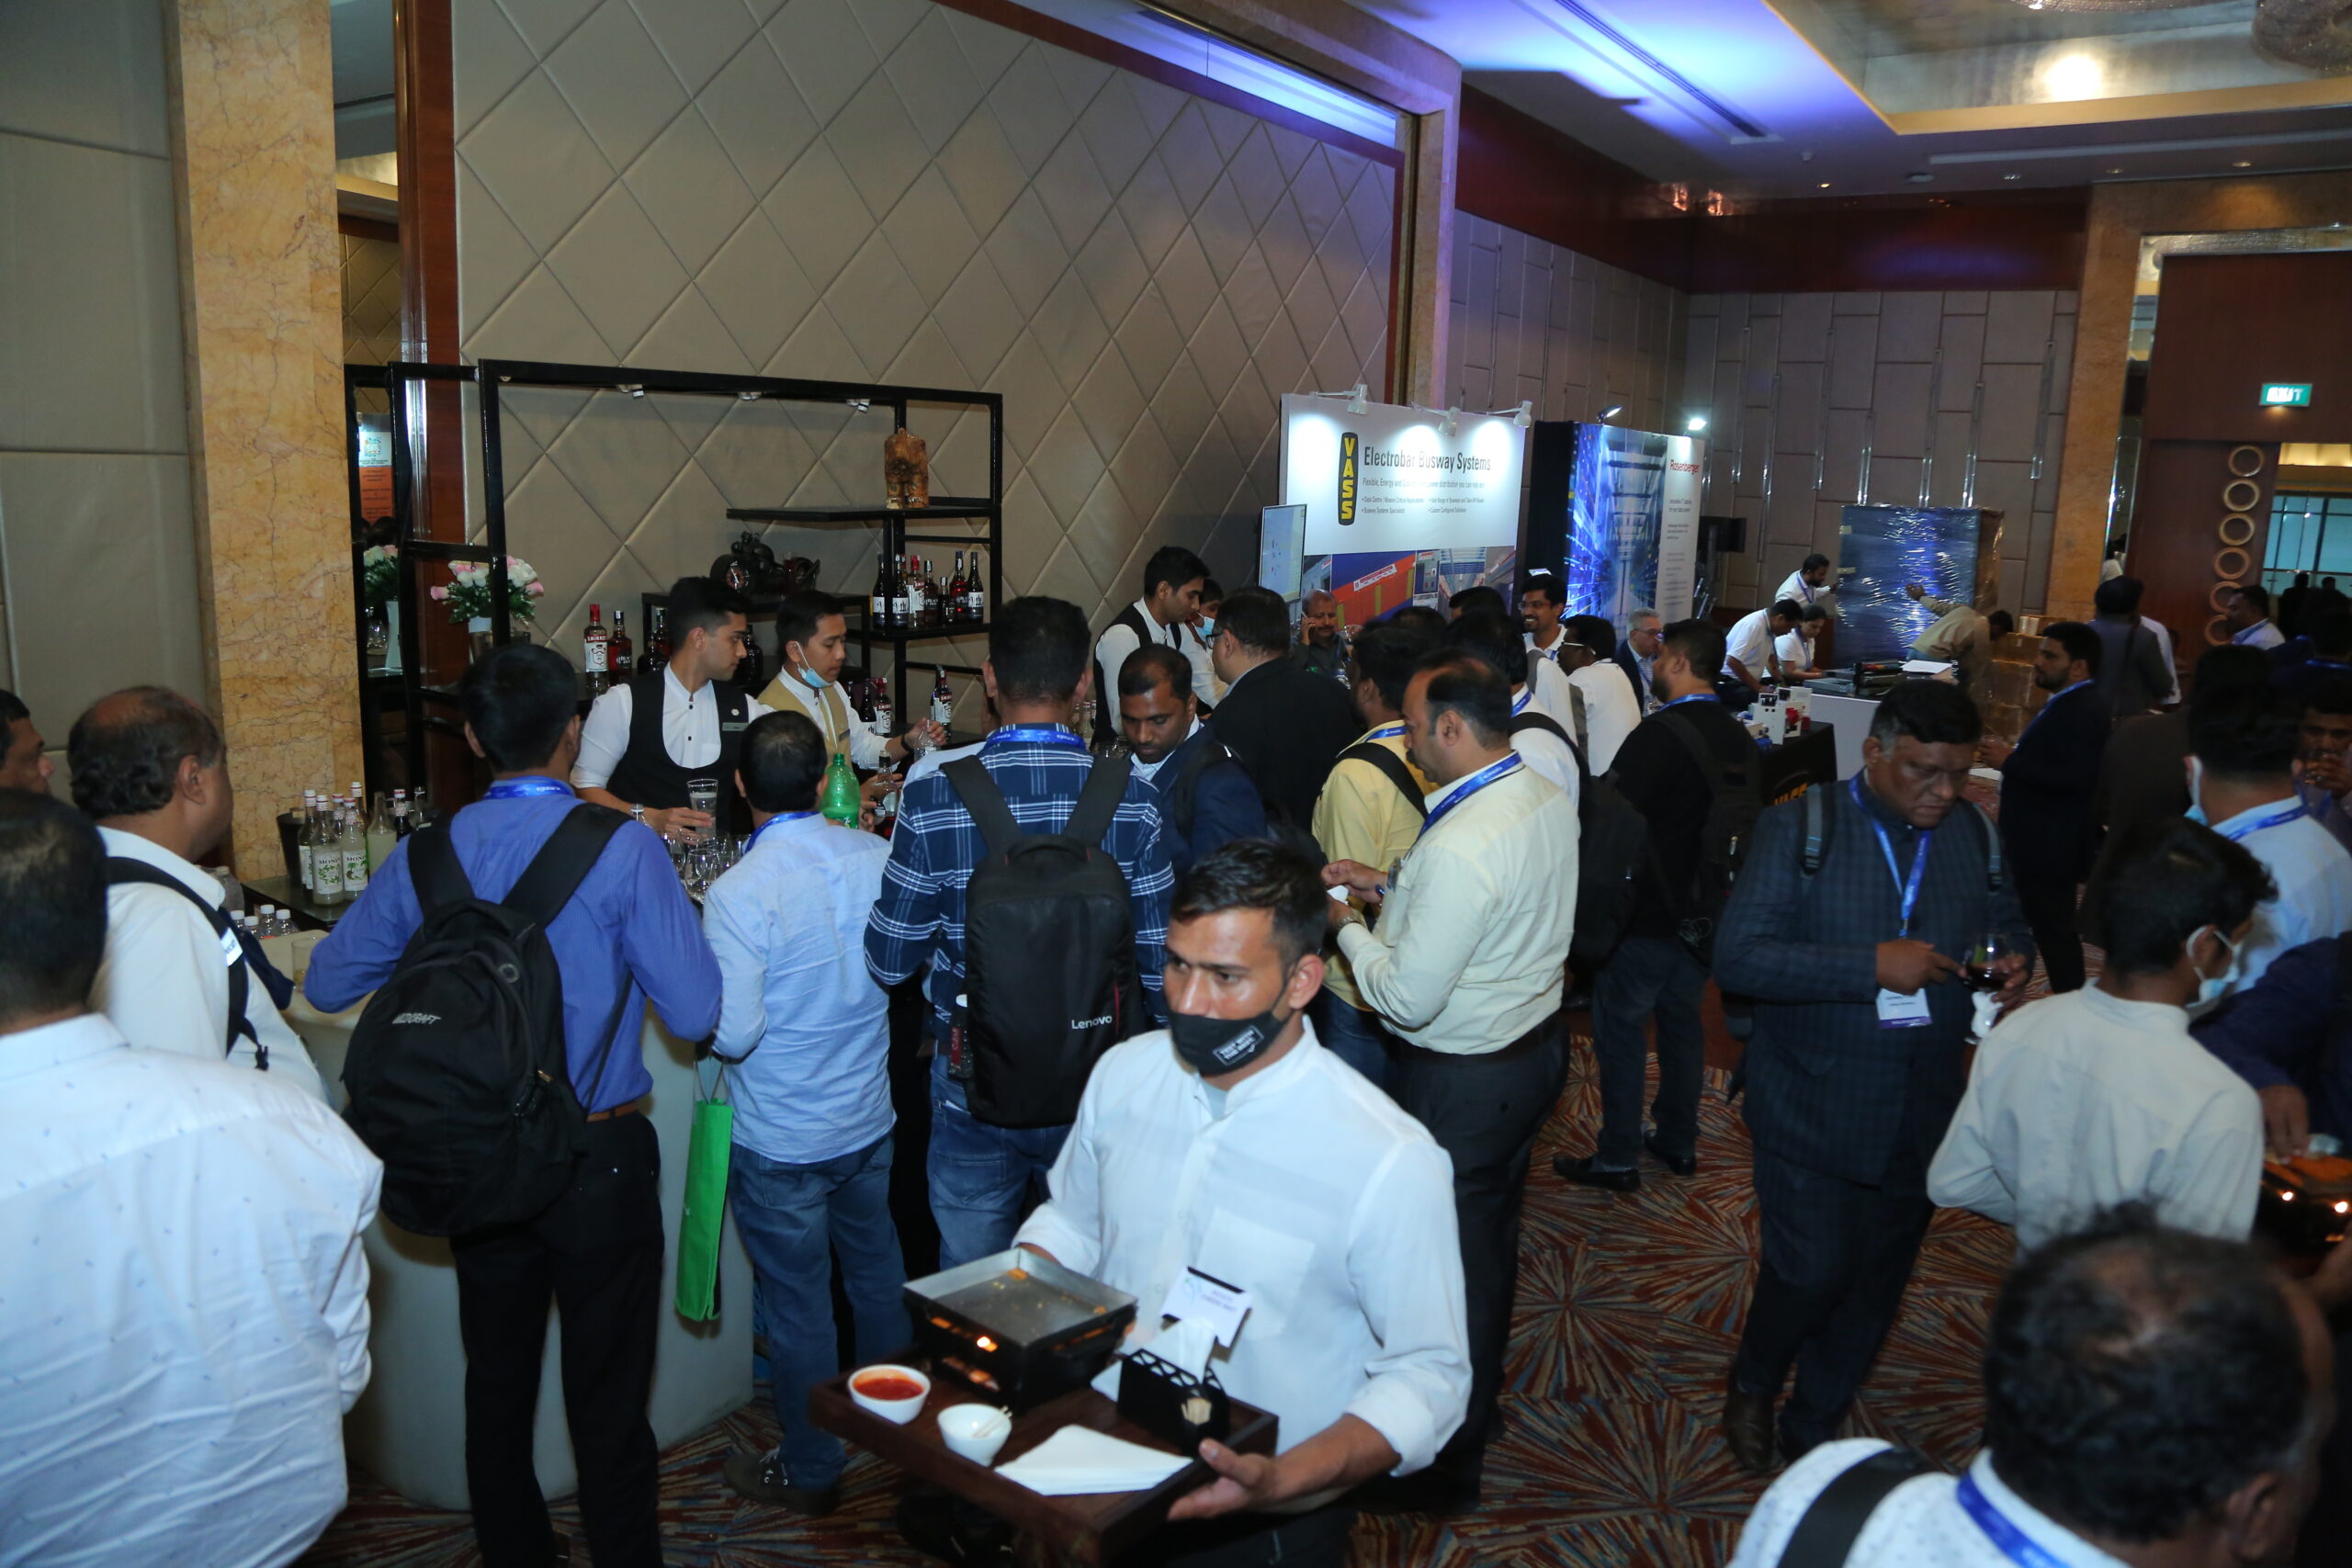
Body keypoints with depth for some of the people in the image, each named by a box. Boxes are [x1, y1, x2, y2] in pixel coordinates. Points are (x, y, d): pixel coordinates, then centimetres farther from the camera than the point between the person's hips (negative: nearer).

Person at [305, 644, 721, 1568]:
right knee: (606, 1397, 9)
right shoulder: (622, 849, -17)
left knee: (496, 1385, 22)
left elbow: (326, 985, 4)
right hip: (600, 1162, -4)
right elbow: (697, 1014, -18)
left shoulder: (423, 857, -5)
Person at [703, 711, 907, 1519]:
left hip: (782, 1142, -5)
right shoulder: (878, 857, -8)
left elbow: (732, 1033, -23)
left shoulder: (738, 893, -24)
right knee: (877, 1276, 24)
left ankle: (809, 1473, 28)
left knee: (798, 1307, 10)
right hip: (869, 1119, 5)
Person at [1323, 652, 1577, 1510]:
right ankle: (1480, 1397, 47)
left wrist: (1347, 925, -10)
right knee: (1493, 1238, 25)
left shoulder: (1457, 848, -32)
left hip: (1460, 1083, -9)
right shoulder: (1547, 799, -3)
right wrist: (1388, 884, 8)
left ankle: (1446, 1464, 26)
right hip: (1534, 1045, 9)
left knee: (1451, 1259, 8)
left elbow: (1407, 999, -26)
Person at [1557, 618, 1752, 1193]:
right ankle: (1679, 1141, 31)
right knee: (1682, 1017, 20)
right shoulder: (1739, 738, 4)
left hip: (1648, 910, -8)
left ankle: (1618, 1157, 10)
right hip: (1706, 908, 8)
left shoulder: (1657, 735, -22)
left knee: (1621, 1026, 3)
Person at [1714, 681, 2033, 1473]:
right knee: (1811, 1270, -4)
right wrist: (1873, 966, -26)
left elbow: (2010, 922, 19)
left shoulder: (1974, 833, 3)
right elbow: (1738, 957, -19)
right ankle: (1752, 1386, 29)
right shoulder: (1798, 827, -11)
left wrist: (2015, 960, -6)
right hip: (1813, 1105, -4)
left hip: (1922, 1111, 5)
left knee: (1877, 1280, 15)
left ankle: (1814, 1429, 37)